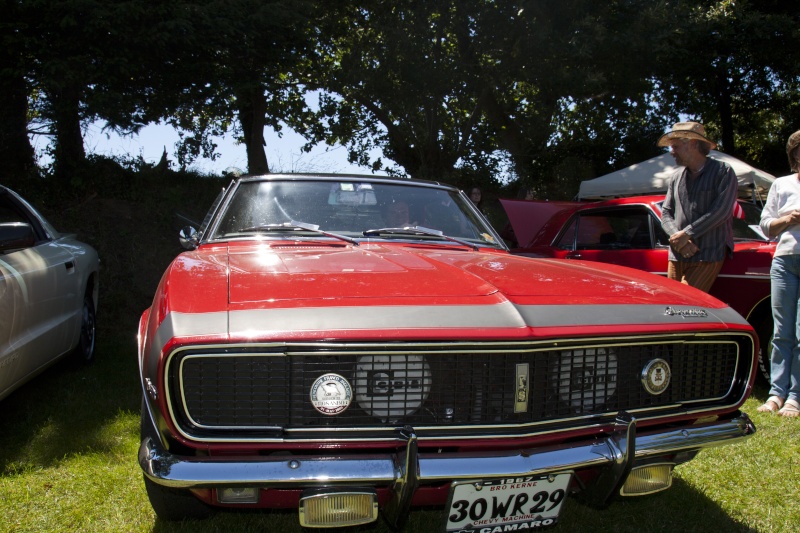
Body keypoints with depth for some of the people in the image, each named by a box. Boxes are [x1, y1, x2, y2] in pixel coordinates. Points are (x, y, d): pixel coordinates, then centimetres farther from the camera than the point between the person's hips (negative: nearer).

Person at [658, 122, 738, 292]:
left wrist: (686, 234, -13)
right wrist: (677, 237, -8)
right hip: (677, 256, 5)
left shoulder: (723, 172, -1)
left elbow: (721, 211, -12)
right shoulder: (676, 177, 16)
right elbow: (665, 213, 12)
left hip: (708, 256, -5)